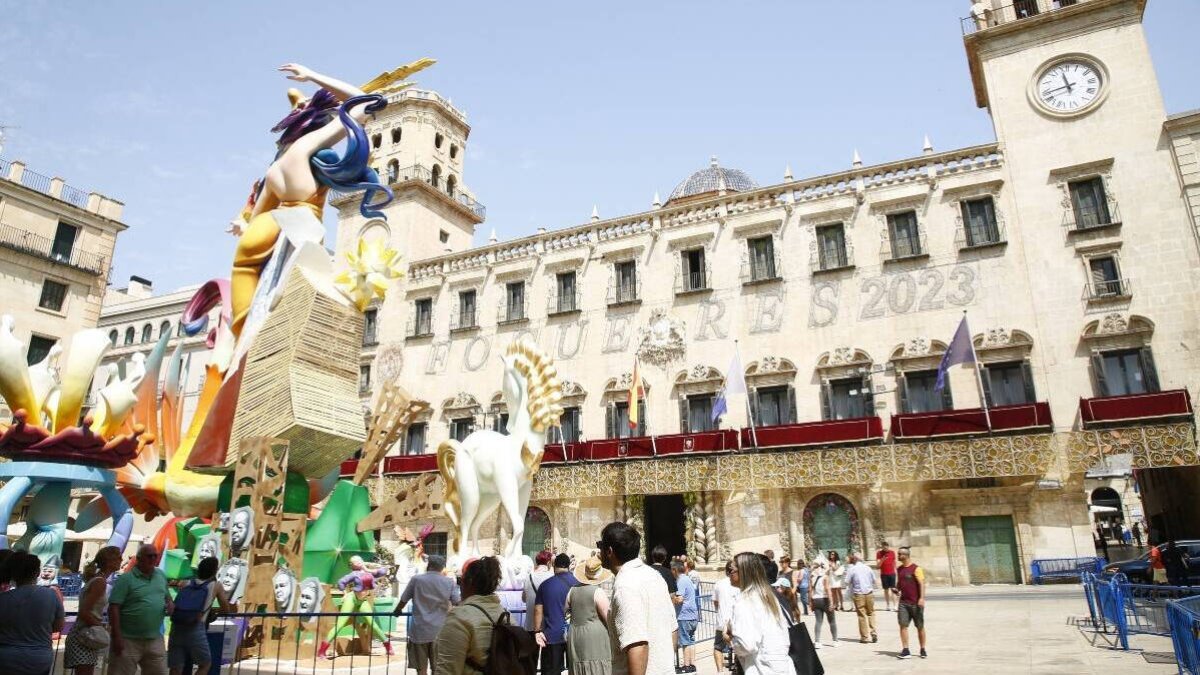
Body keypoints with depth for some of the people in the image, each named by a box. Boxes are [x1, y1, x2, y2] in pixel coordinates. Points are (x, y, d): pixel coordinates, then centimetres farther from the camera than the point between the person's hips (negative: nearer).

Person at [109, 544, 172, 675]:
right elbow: (113, 608, -15)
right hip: (129, 639, -6)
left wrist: (171, 603, -1)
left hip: (155, 639, 6)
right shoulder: (126, 579, -11)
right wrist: (117, 637, -20)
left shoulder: (161, 575, 9)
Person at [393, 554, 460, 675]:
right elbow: (457, 603, 2)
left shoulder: (416, 579, -1)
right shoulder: (449, 582, 2)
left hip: (419, 631, -1)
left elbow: (404, 600, 8)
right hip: (440, 631, 1)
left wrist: (397, 611, 28)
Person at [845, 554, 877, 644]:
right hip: (869, 593, 3)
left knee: (862, 615, 2)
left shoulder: (851, 569, -7)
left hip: (858, 594, -3)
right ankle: (874, 634, 7)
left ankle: (864, 637, 5)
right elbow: (874, 580, 14)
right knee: (871, 613, 13)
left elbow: (847, 582, -7)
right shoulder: (867, 568, 5)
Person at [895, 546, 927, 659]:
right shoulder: (899, 569, 10)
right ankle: (905, 651, -2)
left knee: (920, 627, 8)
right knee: (903, 625, -4)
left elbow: (921, 583, -15)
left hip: (916, 603, -5)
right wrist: (896, 589, 1)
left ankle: (923, 650, 22)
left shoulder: (916, 568, -10)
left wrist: (922, 598, -25)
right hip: (903, 602, 5)